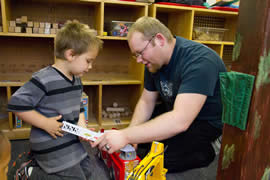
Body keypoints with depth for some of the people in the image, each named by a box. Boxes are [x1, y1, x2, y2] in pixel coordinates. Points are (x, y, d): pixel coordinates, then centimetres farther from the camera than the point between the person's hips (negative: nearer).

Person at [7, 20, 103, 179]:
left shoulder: (77, 80, 3)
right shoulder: (44, 79, -23)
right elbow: (17, 104, -24)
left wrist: (82, 126, -3)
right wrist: (45, 123, -23)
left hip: (71, 140, 9)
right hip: (51, 145, -8)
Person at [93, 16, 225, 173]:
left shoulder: (198, 61, -32)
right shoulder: (154, 61, -5)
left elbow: (180, 121, -42)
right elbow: (146, 102, 0)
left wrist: (126, 136, -42)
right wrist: (130, 135, -15)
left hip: (208, 120, -7)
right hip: (177, 110, 8)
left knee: (164, 160, -21)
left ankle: (207, 150, 4)